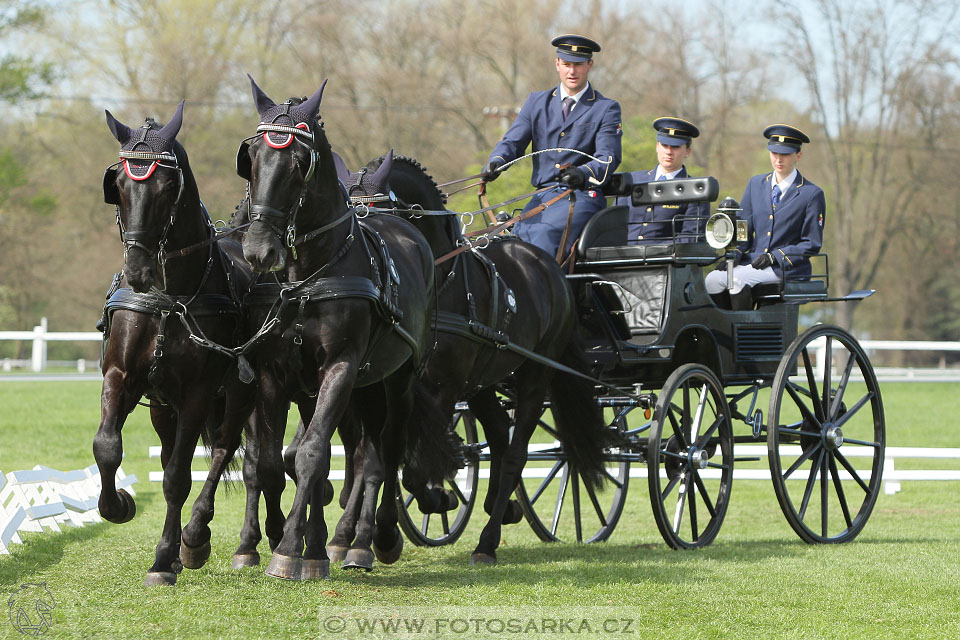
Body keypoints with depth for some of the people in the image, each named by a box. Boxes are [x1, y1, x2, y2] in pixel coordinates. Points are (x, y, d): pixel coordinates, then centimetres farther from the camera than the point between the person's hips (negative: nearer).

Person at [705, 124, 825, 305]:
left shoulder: (813, 194, -1)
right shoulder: (756, 184, 15)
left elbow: (812, 244, -2)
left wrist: (775, 257, -14)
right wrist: (735, 254, -5)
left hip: (786, 268, -5)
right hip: (751, 262, 5)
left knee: (737, 278, -30)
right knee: (712, 280, -21)